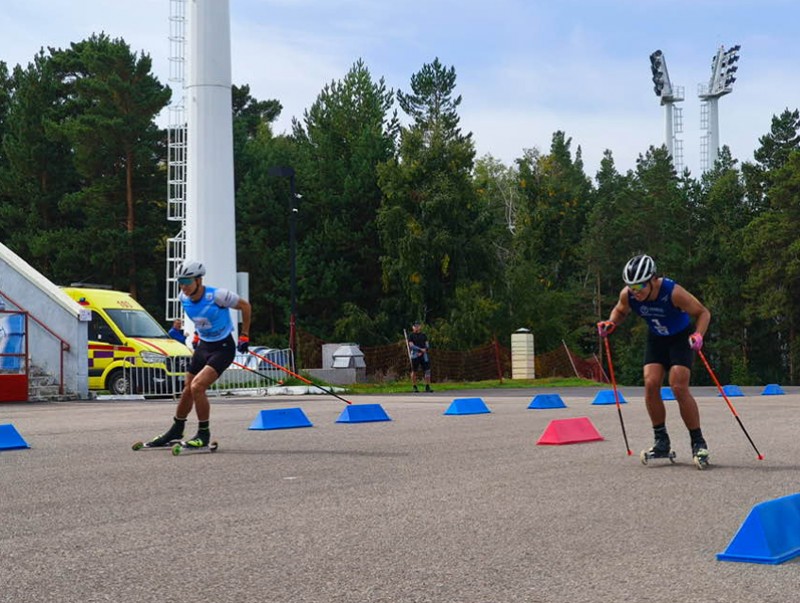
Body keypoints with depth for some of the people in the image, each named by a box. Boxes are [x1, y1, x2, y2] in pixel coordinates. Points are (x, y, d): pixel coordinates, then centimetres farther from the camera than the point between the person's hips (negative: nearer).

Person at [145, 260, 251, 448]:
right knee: (187, 390, 12)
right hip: (203, 346, 7)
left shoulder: (217, 296, -24)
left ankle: (204, 434, -7)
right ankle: (176, 431, 32)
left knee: (197, 386, -21)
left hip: (223, 348, -7)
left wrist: (244, 336, -6)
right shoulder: (184, 298, -5)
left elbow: (245, 306, -10)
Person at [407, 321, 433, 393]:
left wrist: (421, 352, -6)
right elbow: (411, 345, -9)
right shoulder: (411, 336, 3)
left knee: (427, 370, -5)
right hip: (415, 355, -3)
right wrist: (421, 349, -16)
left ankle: (427, 387, -3)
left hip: (423, 355, 3)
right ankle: (415, 387, 10)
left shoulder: (423, 335, 14)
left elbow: (427, 345, 9)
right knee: (414, 371, 0)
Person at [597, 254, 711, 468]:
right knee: (651, 384, -11)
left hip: (681, 338, -4)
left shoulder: (673, 292, -31)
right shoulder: (627, 295, -19)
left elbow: (703, 313, -19)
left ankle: (698, 442, -5)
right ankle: (661, 442, 1)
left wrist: (698, 334, -36)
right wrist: (611, 323, -15)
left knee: (679, 387, -17)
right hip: (656, 339, 5)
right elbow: (620, 311, 6)